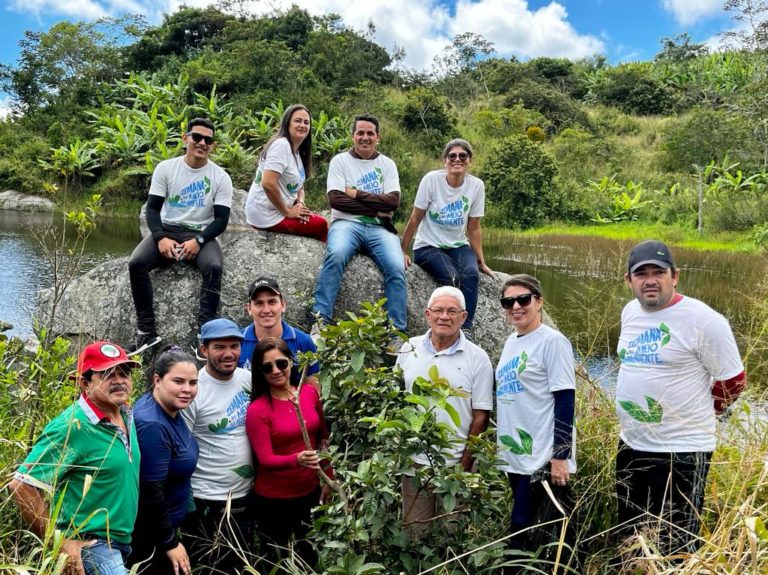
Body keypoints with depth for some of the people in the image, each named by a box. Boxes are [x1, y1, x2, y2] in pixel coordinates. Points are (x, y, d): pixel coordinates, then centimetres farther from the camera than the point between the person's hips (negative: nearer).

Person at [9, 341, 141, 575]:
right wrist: (61, 543, -19)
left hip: (120, 544, 8)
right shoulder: (72, 427, -22)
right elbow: (22, 486, -22)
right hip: (89, 547, -8)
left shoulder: (127, 415, 2)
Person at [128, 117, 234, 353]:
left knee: (213, 267, -33)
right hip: (167, 230, 2)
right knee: (136, 263, -26)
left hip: (201, 234, -1)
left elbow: (221, 219, -4)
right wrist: (161, 238, -17)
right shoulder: (166, 168, 3)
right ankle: (147, 332, -19)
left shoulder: (220, 177, 0)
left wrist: (198, 241, -20)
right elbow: (152, 207, 1)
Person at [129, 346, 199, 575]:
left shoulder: (170, 409, 0)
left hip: (163, 522, 9)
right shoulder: (152, 425, -29)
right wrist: (170, 543, -17)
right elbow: (150, 492, -27)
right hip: (148, 534, -9)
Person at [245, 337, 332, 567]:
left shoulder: (310, 392, -3)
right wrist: (297, 460, -36)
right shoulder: (257, 409, -15)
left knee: (311, 557, 18)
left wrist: (328, 477, 10)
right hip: (273, 499, -4)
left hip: (310, 491, 4)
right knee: (277, 562, 13)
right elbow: (265, 459, -19)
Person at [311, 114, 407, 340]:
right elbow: (336, 200, -5)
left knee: (397, 268, -25)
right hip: (347, 223, -2)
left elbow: (393, 201, 0)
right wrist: (376, 208, -6)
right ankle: (321, 320, -33)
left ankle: (397, 331, -22)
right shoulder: (340, 161, 11)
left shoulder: (387, 164, 16)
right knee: (335, 255, -35)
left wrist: (357, 194, -5)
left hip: (379, 228, 2)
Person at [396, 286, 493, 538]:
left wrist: (465, 465, -8)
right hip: (413, 460, 2)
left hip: (455, 462, -2)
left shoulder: (477, 358, -4)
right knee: (414, 532, 11)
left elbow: (480, 416, -3)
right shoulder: (409, 350, 3)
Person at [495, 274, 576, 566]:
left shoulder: (552, 341, -11)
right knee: (522, 529, 15)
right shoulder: (510, 342, 12)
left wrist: (561, 456, -17)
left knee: (524, 533, -6)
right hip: (514, 456, 8)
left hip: (542, 458, -8)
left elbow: (565, 401, -14)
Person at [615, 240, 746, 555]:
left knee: (676, 550, 5)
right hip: (631, 445, 7)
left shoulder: (703, 319, -16)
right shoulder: (630, 312, 5)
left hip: (682, 452, -7)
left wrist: (695, 414, 4)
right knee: (629, 540, 21)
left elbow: (732, 381, -8)